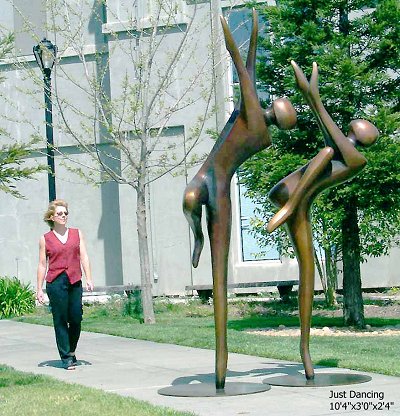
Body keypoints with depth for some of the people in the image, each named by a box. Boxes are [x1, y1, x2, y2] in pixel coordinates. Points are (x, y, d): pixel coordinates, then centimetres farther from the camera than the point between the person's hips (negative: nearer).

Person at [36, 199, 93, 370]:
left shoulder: (77, 233, 12)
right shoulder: (45, 239, 5)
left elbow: (84, 257, 8)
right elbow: (42, 265, 6)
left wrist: (89, 278, -2)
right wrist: (39, 289, 3)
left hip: (75, 282, 2)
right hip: (55, 283, -2)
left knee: (76, 319, 1)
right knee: (60, 321, 0)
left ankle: (71, 351, 24)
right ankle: (66, 358, 6)